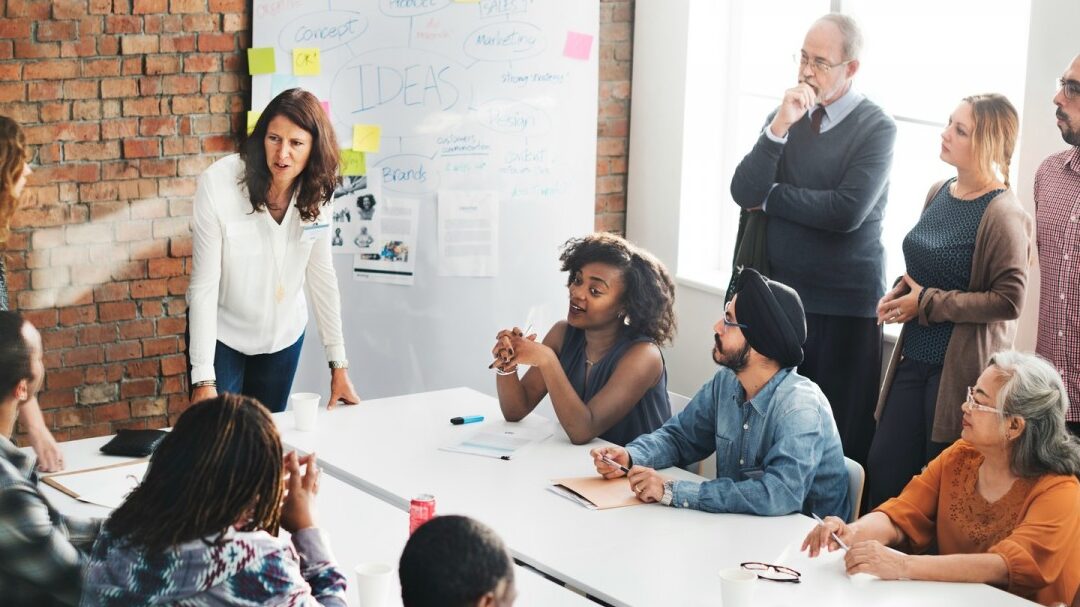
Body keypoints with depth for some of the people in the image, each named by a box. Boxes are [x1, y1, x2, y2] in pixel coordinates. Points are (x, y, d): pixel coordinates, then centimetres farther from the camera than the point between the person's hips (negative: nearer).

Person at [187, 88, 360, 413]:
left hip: (284, 335, 3)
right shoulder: (217, 184, -24)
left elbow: (322, 276, -4)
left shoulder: (314, 192, -12)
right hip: (222, 333, -3)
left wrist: (339, 365, -5)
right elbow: (204, 284, -22)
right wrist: (203, 380, -25)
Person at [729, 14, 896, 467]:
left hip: (845, 306, -4)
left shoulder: (875, 128, -6)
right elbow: (744, 193, -3)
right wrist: (779, 127, -14)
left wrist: (770, 197, -7)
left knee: (842, 434, 1)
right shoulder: (784, 118, 9)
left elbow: (847, 211, -19)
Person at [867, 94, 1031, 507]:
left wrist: (927, 304, -15)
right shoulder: (939, 193, 8)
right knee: (884, 468, 8)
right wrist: (902, 291, 2)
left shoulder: (1003, 214, -15)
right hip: (914, 358, 7)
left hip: (961, 366, -7)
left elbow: (1008, 300, -18)